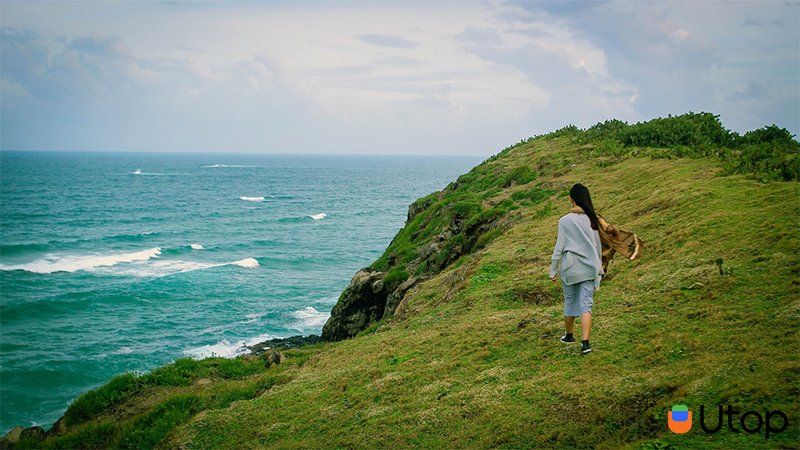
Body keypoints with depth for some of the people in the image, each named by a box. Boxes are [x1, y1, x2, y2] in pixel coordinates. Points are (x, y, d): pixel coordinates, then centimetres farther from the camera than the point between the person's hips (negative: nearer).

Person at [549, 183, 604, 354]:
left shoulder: (565, 220, -9)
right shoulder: (592, 219, 2)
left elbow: (559, 247, -7)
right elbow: (598, 246, 11)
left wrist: (553, 270, 2)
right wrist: (599, 267, 24)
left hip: (570, 267, -2)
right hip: (589, 268, 2)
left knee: (570, 302, 16)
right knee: (586, 304, 0)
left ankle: (569, 335, 32)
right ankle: (585, 342, -13)